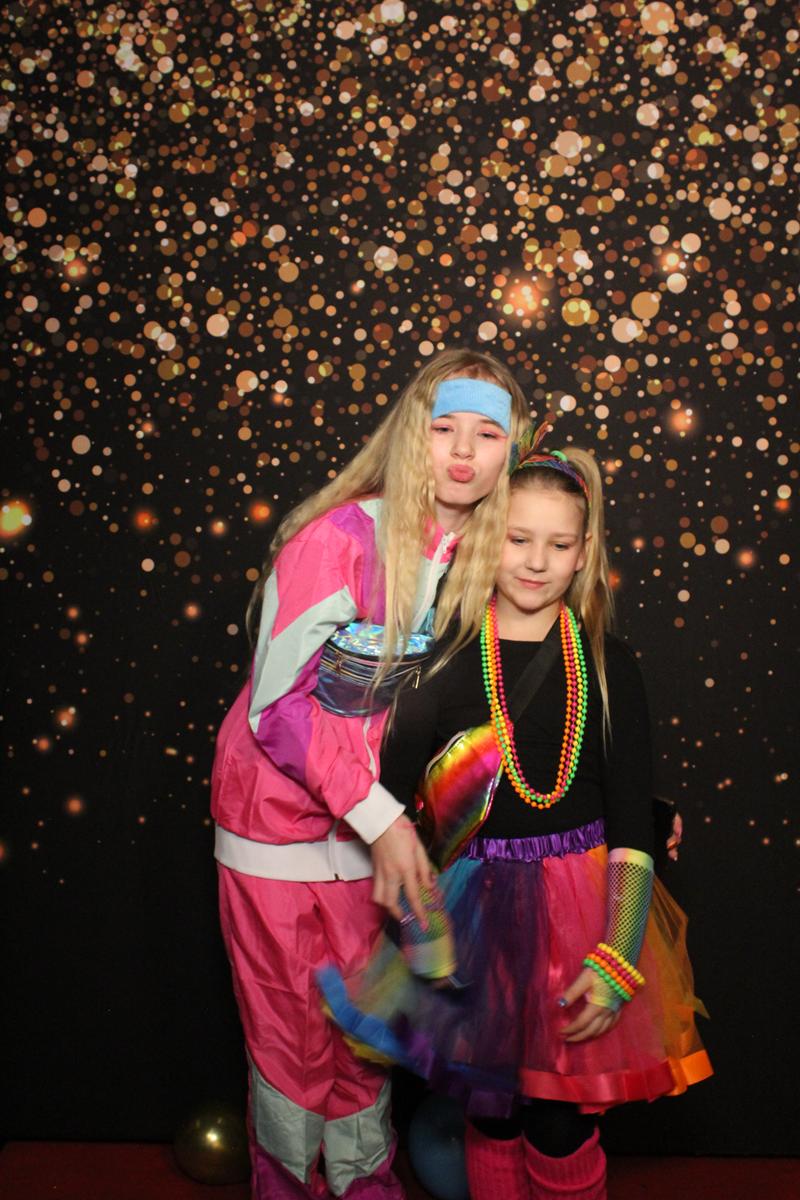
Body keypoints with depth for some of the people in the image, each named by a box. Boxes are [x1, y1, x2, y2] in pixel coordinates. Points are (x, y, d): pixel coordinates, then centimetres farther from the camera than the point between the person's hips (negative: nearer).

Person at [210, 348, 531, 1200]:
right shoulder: (341, 539, -23)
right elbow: (275, 703, -20)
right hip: (280, 809, -5)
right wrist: (380, 817, -23)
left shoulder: (476, 554, -5)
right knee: (291, 1025, 10)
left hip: (370, 813, 5)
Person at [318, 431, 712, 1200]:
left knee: (562, 1127, 7)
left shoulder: (605, 666, -3)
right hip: (483, 912, 0)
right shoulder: (447, 660, -6)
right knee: (492, 1115, 13)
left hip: (579, 909, 0)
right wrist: (429, 942, -10)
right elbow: (387, 797, -7)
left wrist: (616, 964, -8)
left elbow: (631, 826, -3)